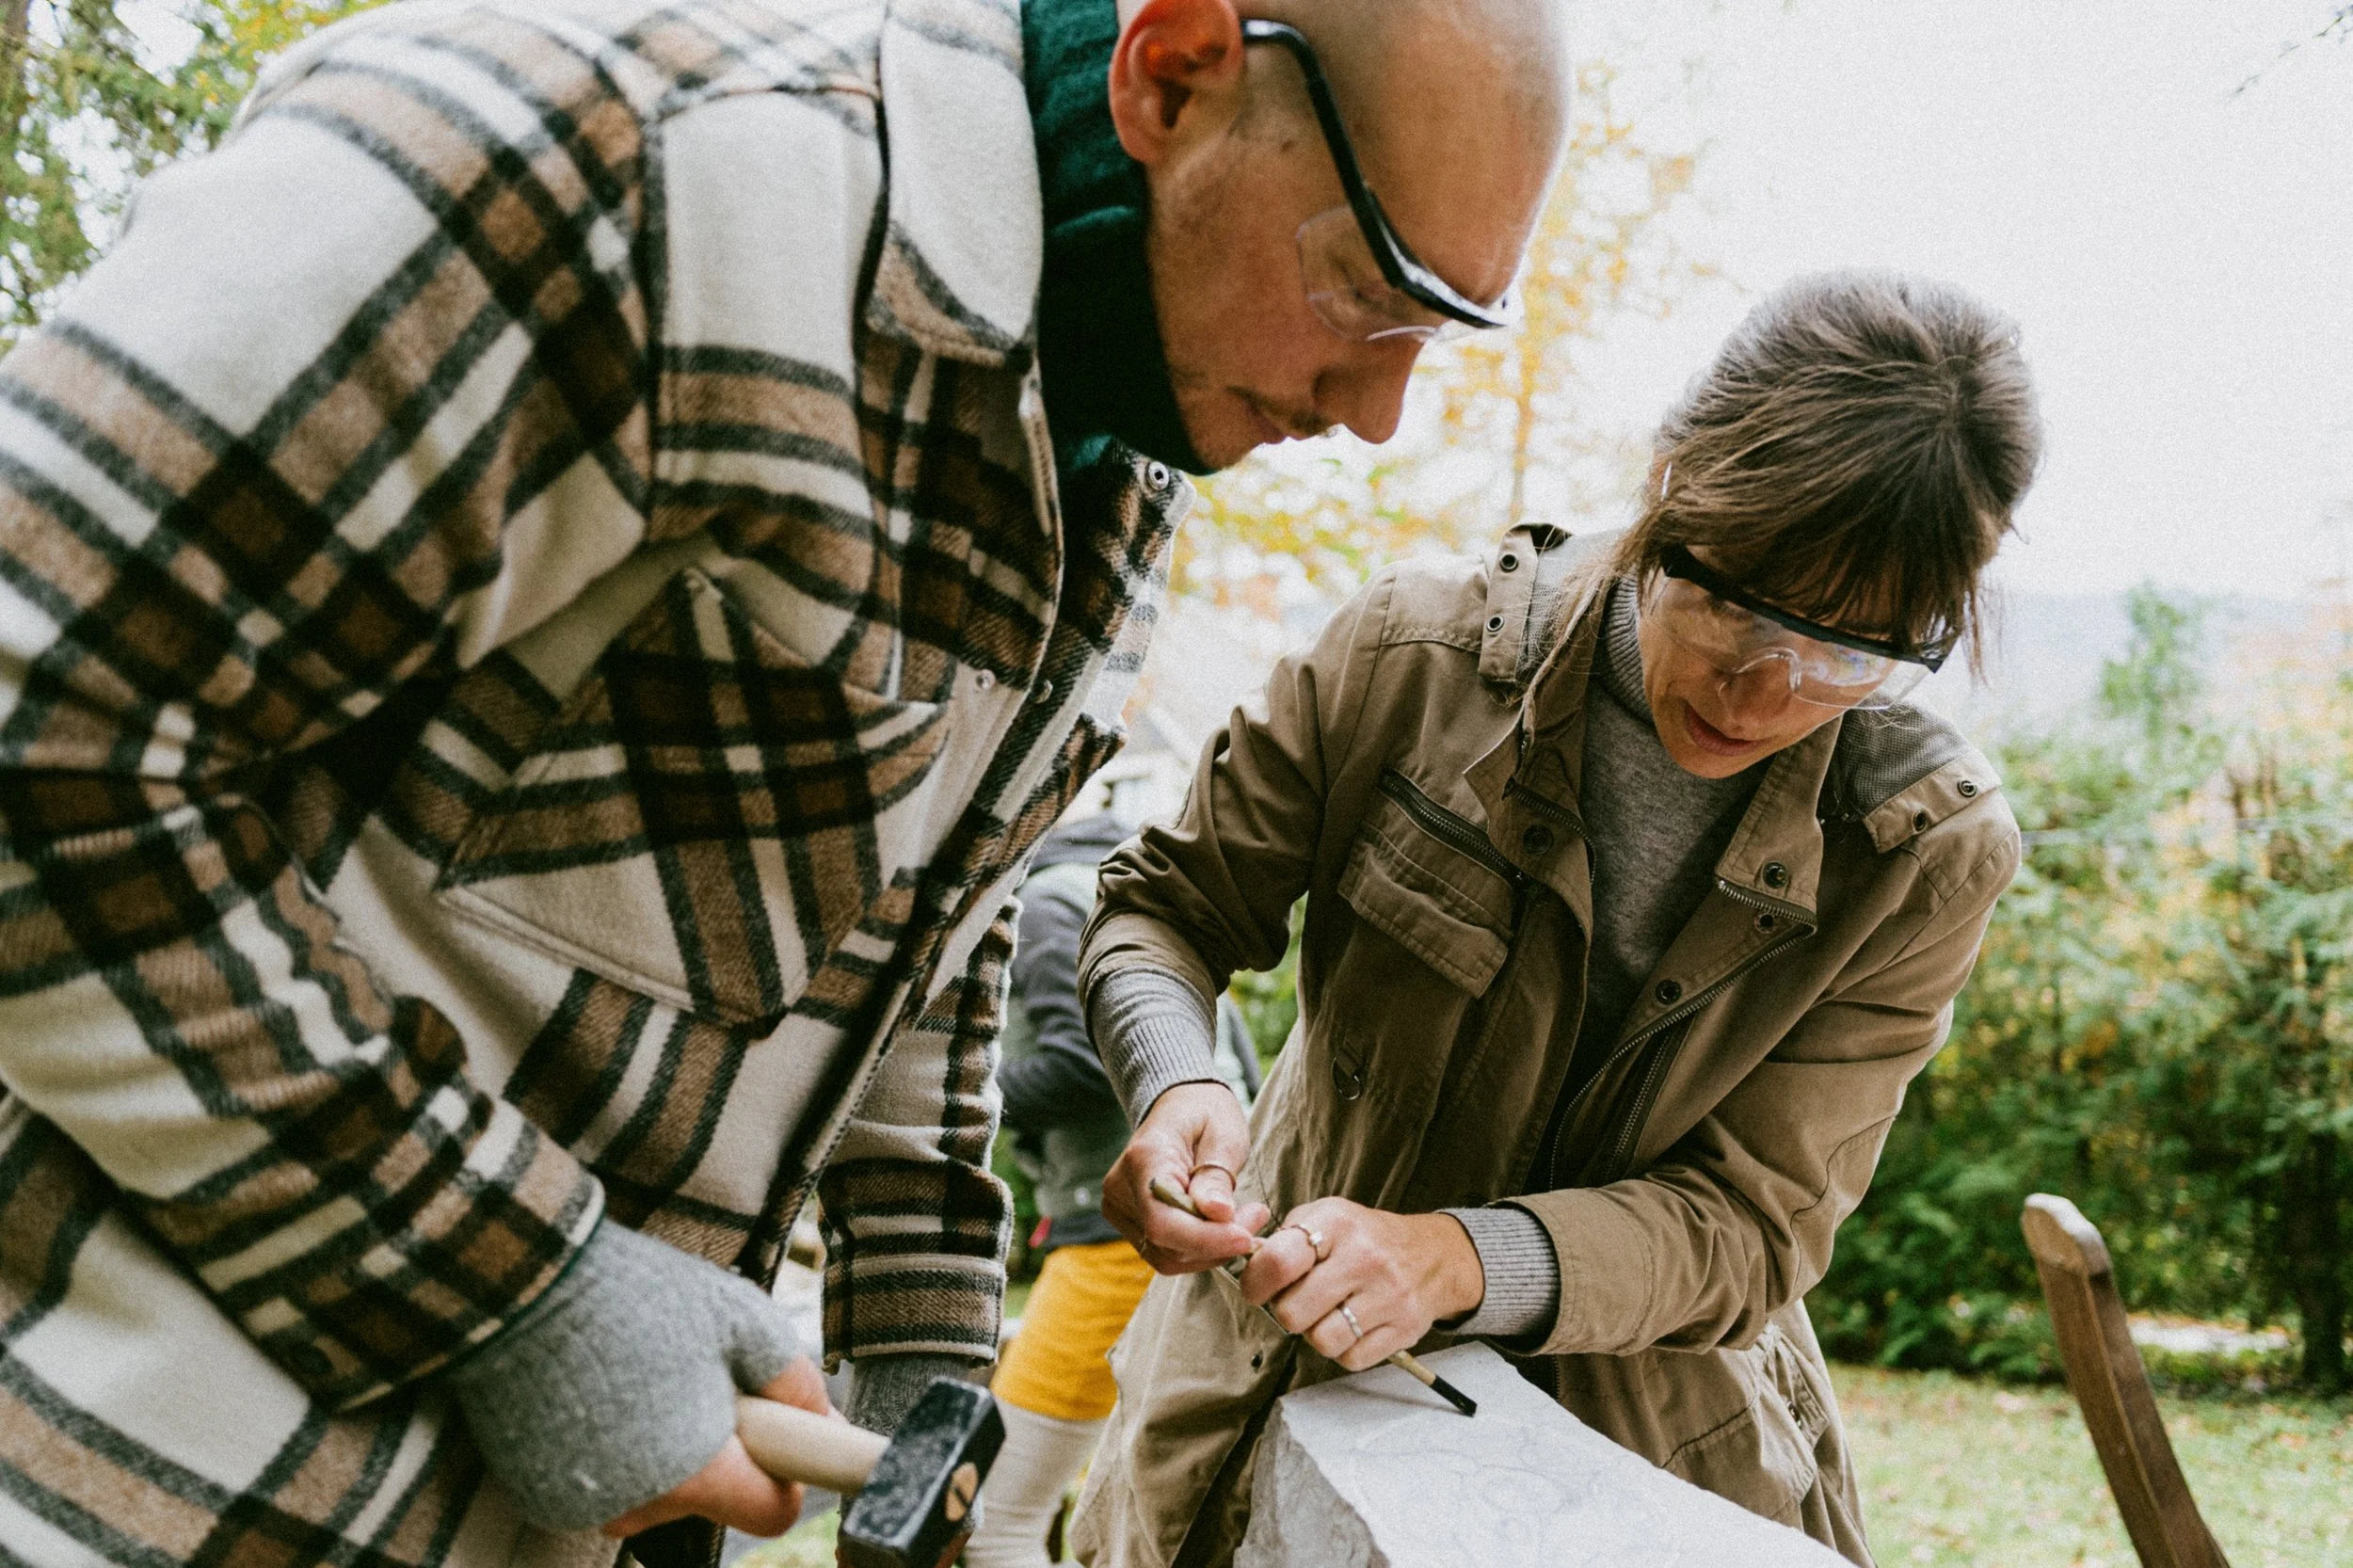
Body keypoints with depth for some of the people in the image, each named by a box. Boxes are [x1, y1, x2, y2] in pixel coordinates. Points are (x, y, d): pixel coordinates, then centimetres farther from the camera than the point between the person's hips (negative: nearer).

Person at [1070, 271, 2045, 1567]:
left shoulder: (1927, 852, -19)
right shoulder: (1417, 650, -20)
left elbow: (1750, 1225, -19)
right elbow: (1167, 907, -8)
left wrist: (1459, 1261, -38)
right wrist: (1175, 1089, -31)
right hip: (1289, 1350, 0)